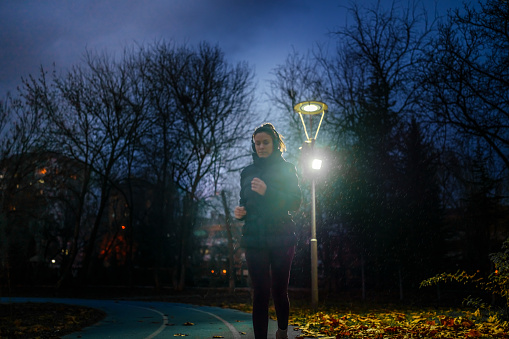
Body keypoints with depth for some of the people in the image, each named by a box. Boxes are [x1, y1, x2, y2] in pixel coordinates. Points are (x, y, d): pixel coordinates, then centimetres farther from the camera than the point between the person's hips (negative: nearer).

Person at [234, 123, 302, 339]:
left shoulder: (286, 169, 5)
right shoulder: (248, 172, 14)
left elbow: (295, 203, -6)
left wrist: (267, 192, -20)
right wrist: (240, 212, -4)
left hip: (281, 238, -2)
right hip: (254, 238, 2)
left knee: (279, 291, 3)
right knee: (260, 293, -4)